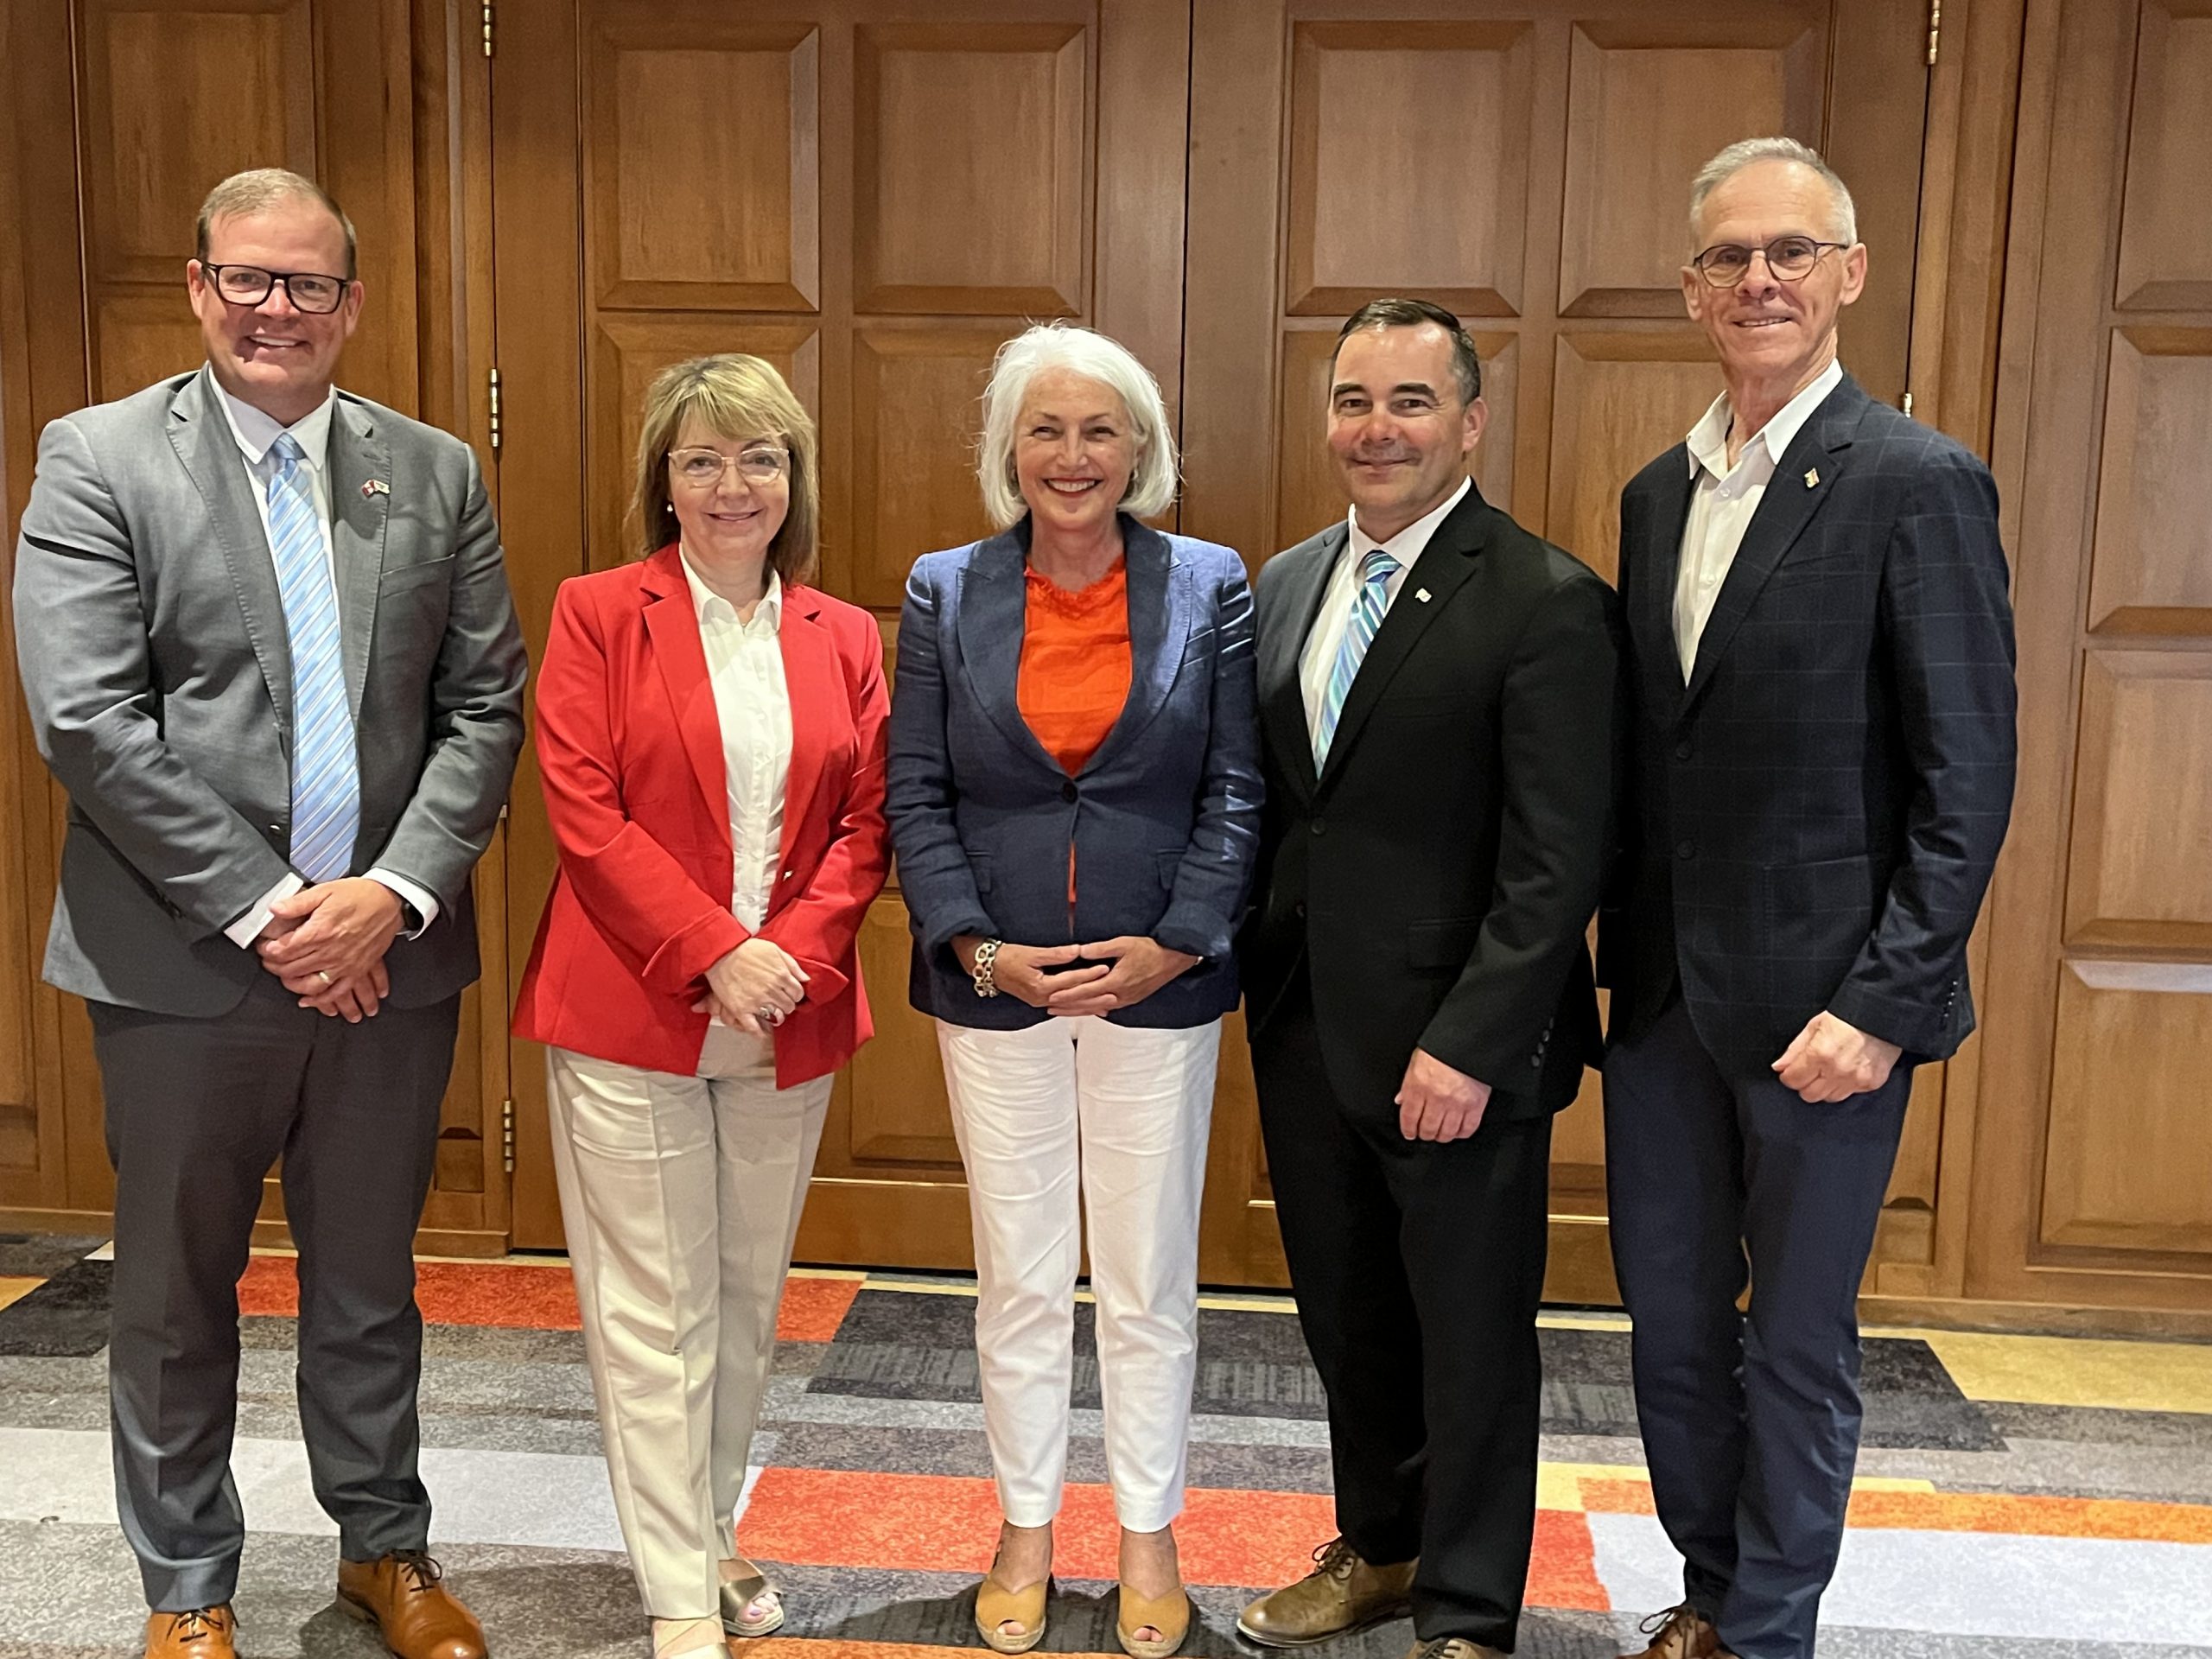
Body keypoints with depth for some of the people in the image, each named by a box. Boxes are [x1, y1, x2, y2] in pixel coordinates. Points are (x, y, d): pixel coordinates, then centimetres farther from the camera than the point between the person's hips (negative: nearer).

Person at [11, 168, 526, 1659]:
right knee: (177, 1293, 13)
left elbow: (486, 705, 2)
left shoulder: (436, 474, 6)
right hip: (186, 965, -2)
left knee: (370, 1278, 17)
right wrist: (265, 910, -15)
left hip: (388, 957, 3)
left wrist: (395, 893, -11)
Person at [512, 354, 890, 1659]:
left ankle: (712, 1529, 34)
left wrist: (793, 953, -11)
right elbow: (585, 814, -9)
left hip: (790, 1017, 4)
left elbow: (865, 825, 4)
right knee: (656, 1309, 2)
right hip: (631, 1011, -3)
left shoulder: (846, 640, 8)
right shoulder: (598, 615, -1)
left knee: (751, 1295, 14)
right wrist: (714, 953, -17)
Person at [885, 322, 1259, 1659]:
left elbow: (1237, 794, -2)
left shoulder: (1211, 588, 0)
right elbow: (917, 796, 1)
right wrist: (982, 949, -11)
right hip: (997, 987, 1)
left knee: (1151, 1284, 11)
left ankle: (1151, 1536, 29)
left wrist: (1169, 948, -12)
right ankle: (1027, 1532, 31)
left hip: (1161, 985, 0)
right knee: (1020, 1281, 12)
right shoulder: (947, 593, 3)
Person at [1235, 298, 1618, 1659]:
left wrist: (1470, 1046, -20)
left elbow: (1557, 866, -16)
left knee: (1472, 1335, 10)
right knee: (1347, 1316, 20)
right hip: (1304, 1025, 6)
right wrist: (1256, 971, 6)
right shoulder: (1286, 584, 9)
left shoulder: (1547, 603, -13)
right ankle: (1378, 1549, 42)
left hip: (1457, 1047, -6)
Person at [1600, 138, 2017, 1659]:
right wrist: (1621, 955, 8)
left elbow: (1967, 777, -13)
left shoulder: (1917, 483, -10)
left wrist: (1886, 1004, -17)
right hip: (1665, 991, 6)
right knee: (1671, 1318, 16)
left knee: (1798, 1344, 9)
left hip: (1820, 1001, -6)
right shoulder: (1659, 493, 10)